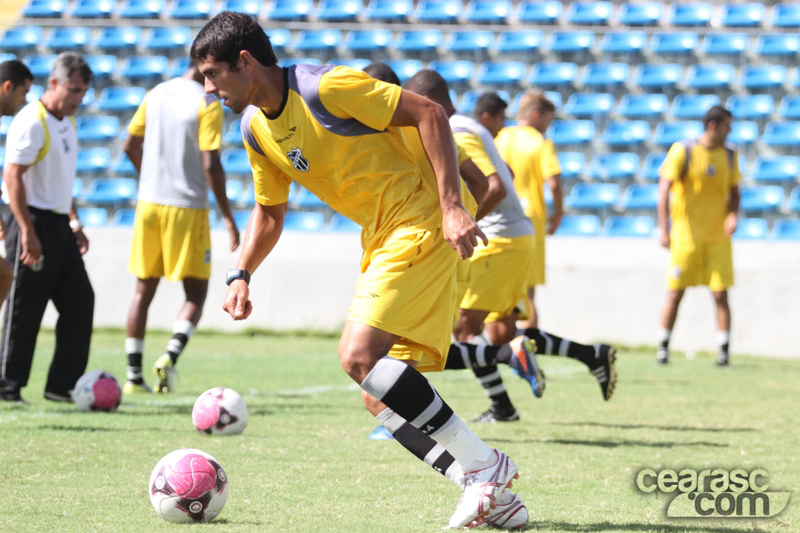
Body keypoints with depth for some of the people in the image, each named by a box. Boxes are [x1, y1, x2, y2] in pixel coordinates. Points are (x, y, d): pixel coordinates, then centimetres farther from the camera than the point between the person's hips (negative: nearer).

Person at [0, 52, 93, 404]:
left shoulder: (66, 124, 15)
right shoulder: (31, 122, -14)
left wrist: (74, 222, 22)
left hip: (58, 226, 9)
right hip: (34, 223, -9)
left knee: (80, 302, 5)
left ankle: (62, 385, 9)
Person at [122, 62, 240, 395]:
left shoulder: (156, 95, 7)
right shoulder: (208, 105, -11)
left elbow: (130, 146, 16)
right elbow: (211, 165, -15)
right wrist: (227, 217, -9)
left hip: (149, 204, 5)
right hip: (188, 206, -5)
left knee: (144, 290, 11)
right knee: (196, 292, 5)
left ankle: (134, 376, 9)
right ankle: (171, 355, -18)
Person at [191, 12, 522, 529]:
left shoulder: (326, 87, -17)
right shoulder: (255, 128, 10)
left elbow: (429, 113, -17)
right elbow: (269, 212, 23)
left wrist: (452, 207, -22)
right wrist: (241, 276, 8)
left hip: (418, 226, -9)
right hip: (380, 240, 9)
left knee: (360, 356, -22)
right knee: (384, 400, 2)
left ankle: (485, 466, -15)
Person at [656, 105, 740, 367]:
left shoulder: (729, 155, 6)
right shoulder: (682, 151, -8)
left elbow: (734, 191, 15)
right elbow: (664, 189, -9)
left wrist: (733, 214, -7)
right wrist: (664, 229, -15)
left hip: (718, 235, 3)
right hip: (686, 234, -3)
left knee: (721, 294, -4)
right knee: (675, 294, 0)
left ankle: (724, 350, -1)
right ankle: (663, 347, 12)